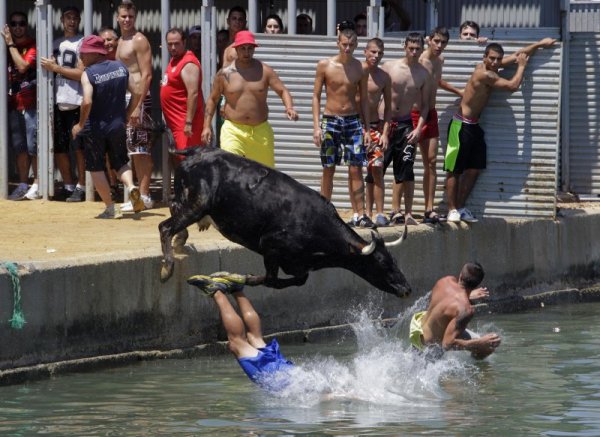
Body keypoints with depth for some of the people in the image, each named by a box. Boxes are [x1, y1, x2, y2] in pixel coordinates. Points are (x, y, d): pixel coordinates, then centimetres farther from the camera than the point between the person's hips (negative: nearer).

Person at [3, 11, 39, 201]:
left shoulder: (32, 45, -4)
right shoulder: (7, 46, 14)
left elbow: (23, 66, -17)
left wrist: (11, 44, -11)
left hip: (31, 102, -6)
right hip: (14, 103, 6)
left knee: (33, 146, -7)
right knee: (19, 146, 5)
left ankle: (37, 185, -3)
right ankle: (23, 184, 9)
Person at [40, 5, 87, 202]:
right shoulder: (56, 44, 16)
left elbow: (82, 73, -12)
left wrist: (55, 68, -11)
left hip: (76, 103, -7)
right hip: (58, 102, 7)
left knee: (78, 147, -5)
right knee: (59, 147, 8)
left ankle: (81, 187, 0)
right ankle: (68, 186, 17)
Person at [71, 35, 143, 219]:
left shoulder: (88, 73, -14)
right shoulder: (120, 67, 2)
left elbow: (87, 102, -25)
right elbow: (136, 93, 4)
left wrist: (81, 124, -12)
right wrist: (126, 116, 15)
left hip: (95, 127, -5)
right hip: (117, 125, 5)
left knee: (96, 168, 8)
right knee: (120, 162, 19)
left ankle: (111, 208, 7)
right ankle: (131, 186, -10)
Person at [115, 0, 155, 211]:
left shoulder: (139, 41, -8)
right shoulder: (121, 42, 19)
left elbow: (146, 75, -15)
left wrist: (138, 106, -21)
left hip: (138, 99, -9)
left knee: (141, 149, -9)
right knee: (134, 150, 10)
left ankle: (144, 196, -9)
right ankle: (140, 194, 14)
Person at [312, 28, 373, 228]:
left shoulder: (361, 69, 3)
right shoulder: (325, 65, -1)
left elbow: (364, 99, 10)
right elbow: (316, 95, 1)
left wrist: (366, 129, 5)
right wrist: (316, 126, -7)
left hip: (353, 121, 1)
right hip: (330, 120, -1)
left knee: (356, 169, -5)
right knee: (328, 170, 2)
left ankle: (359, 214, -5)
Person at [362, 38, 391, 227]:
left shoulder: (384, 77, 6)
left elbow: (388, 107, 11)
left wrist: (385, 133, 1)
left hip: (375, 127, 2)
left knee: (376, 168, -8)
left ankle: (379, 213, -8)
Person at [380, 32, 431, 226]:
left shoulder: (424, 74, 4)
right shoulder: (389, 67, -2)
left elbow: (424, 105, 8)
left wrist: (418, 128, -5)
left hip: (406, 125, 2)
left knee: (405, 170, -4)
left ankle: (396, 211, 2)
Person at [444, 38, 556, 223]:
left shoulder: (491, 68, 5)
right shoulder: (485, 74, -22)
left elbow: (517, 55, 16)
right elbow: (513, 85, -19)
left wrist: (540, 44, 16)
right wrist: (522, 66, -4)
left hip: (474, 126, 9)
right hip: (461, 125, -9)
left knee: (474, 169, 8)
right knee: (454, 170, -3)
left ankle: (460, 208, 14)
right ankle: (452, 210, -1)